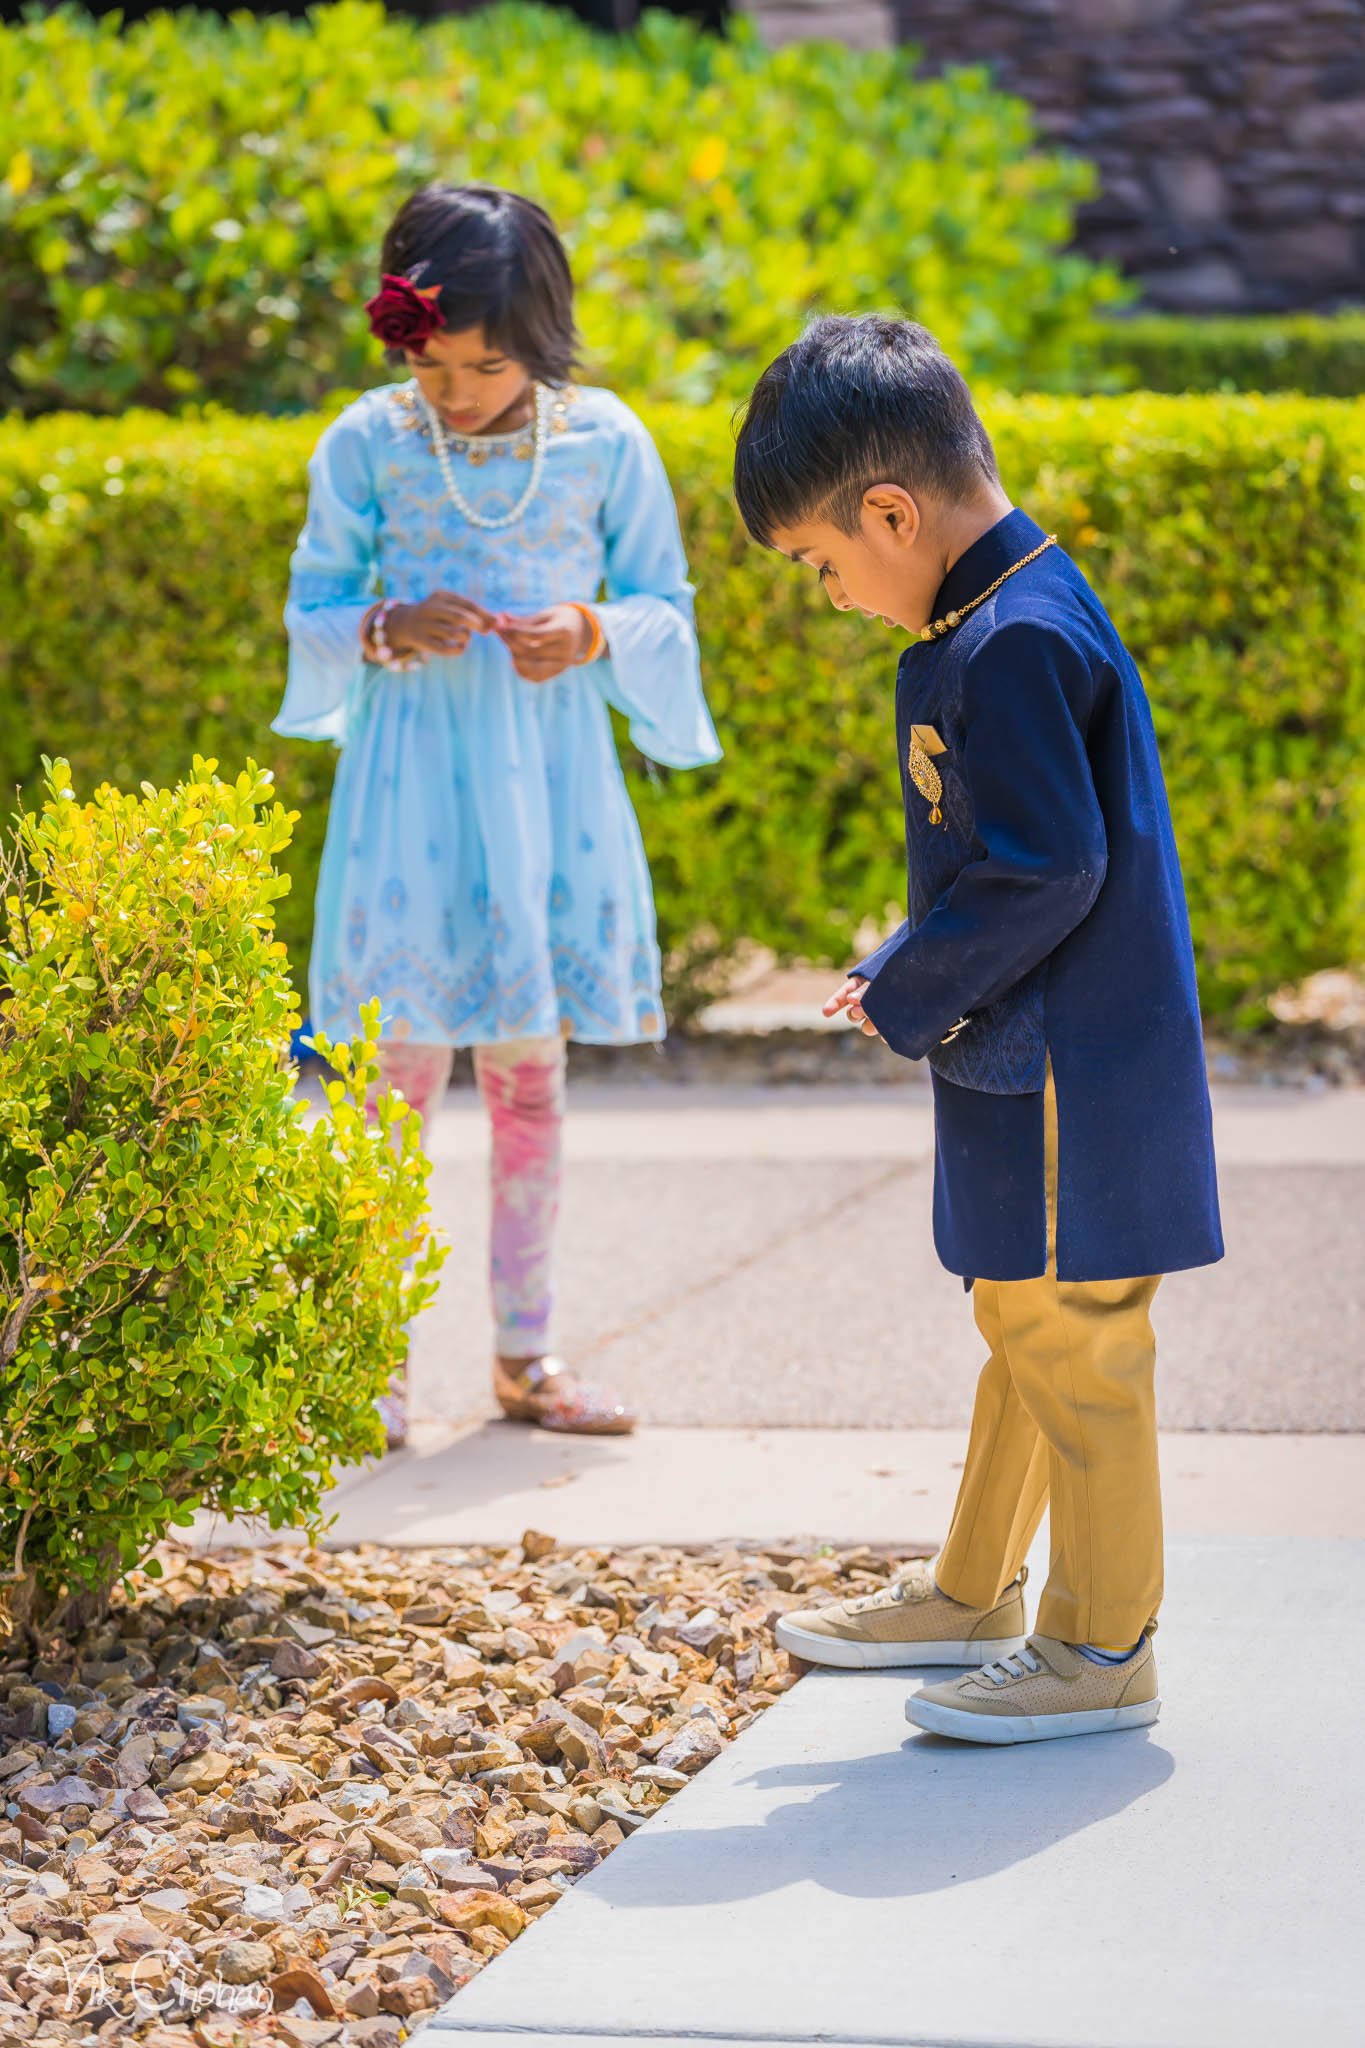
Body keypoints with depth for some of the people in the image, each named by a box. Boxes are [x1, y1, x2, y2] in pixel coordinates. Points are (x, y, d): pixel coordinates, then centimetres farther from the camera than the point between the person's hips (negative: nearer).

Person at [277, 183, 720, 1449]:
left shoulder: (603, 441, -2)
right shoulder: (365, 446, -4)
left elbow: (667, 604, 6)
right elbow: (312, 618, 3)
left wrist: (595, 634, -15)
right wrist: (388, 631, -18)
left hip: (550, 786, 2)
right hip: (412, 785, -1)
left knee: (530, 1073, 9)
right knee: (404, 1074, -1)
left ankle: (526, 1353, 19)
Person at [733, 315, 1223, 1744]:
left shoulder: (1013, 646, -21)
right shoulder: (1008, 620, 11)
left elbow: (1049, 870, -24)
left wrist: (906, 999, -13)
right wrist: (903, 980, 10)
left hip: (1069, 1081, -10)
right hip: (1027, 1063, 10)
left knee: (1072, 1346, -2)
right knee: (1025, 1329, 20)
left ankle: (1100, 1651, 7)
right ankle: (972, 1594, 33)